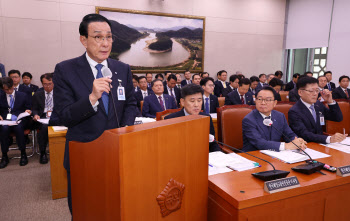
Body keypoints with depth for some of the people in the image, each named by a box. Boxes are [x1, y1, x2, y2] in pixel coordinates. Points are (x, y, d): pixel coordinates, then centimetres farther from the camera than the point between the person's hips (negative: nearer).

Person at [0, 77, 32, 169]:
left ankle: (23, 154, -24)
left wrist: (28, 111, -8)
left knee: (18, 127, -36)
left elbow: (28, 108, 16)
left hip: (19, 120, -1)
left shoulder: (23, 95, 14)